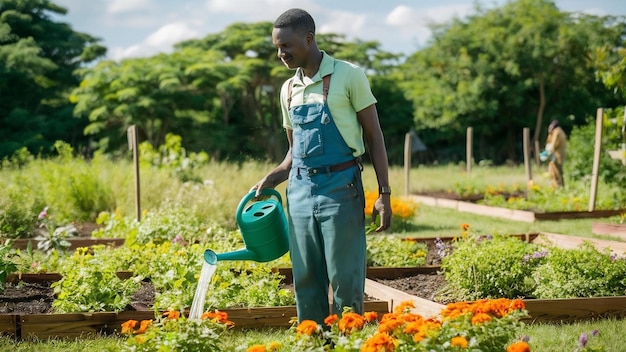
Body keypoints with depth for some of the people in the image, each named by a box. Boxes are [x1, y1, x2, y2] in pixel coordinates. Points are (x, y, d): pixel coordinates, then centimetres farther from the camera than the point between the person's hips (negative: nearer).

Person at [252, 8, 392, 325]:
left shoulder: (348, 76, -4)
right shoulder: (288, 89, 12)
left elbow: (374, 136, -3)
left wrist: (384, 194, -9)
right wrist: (271, 179, 3)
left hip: (341, 189, -5)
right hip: (300, 192, 5)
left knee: (345, 281, -3)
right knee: (306, 282, 6)